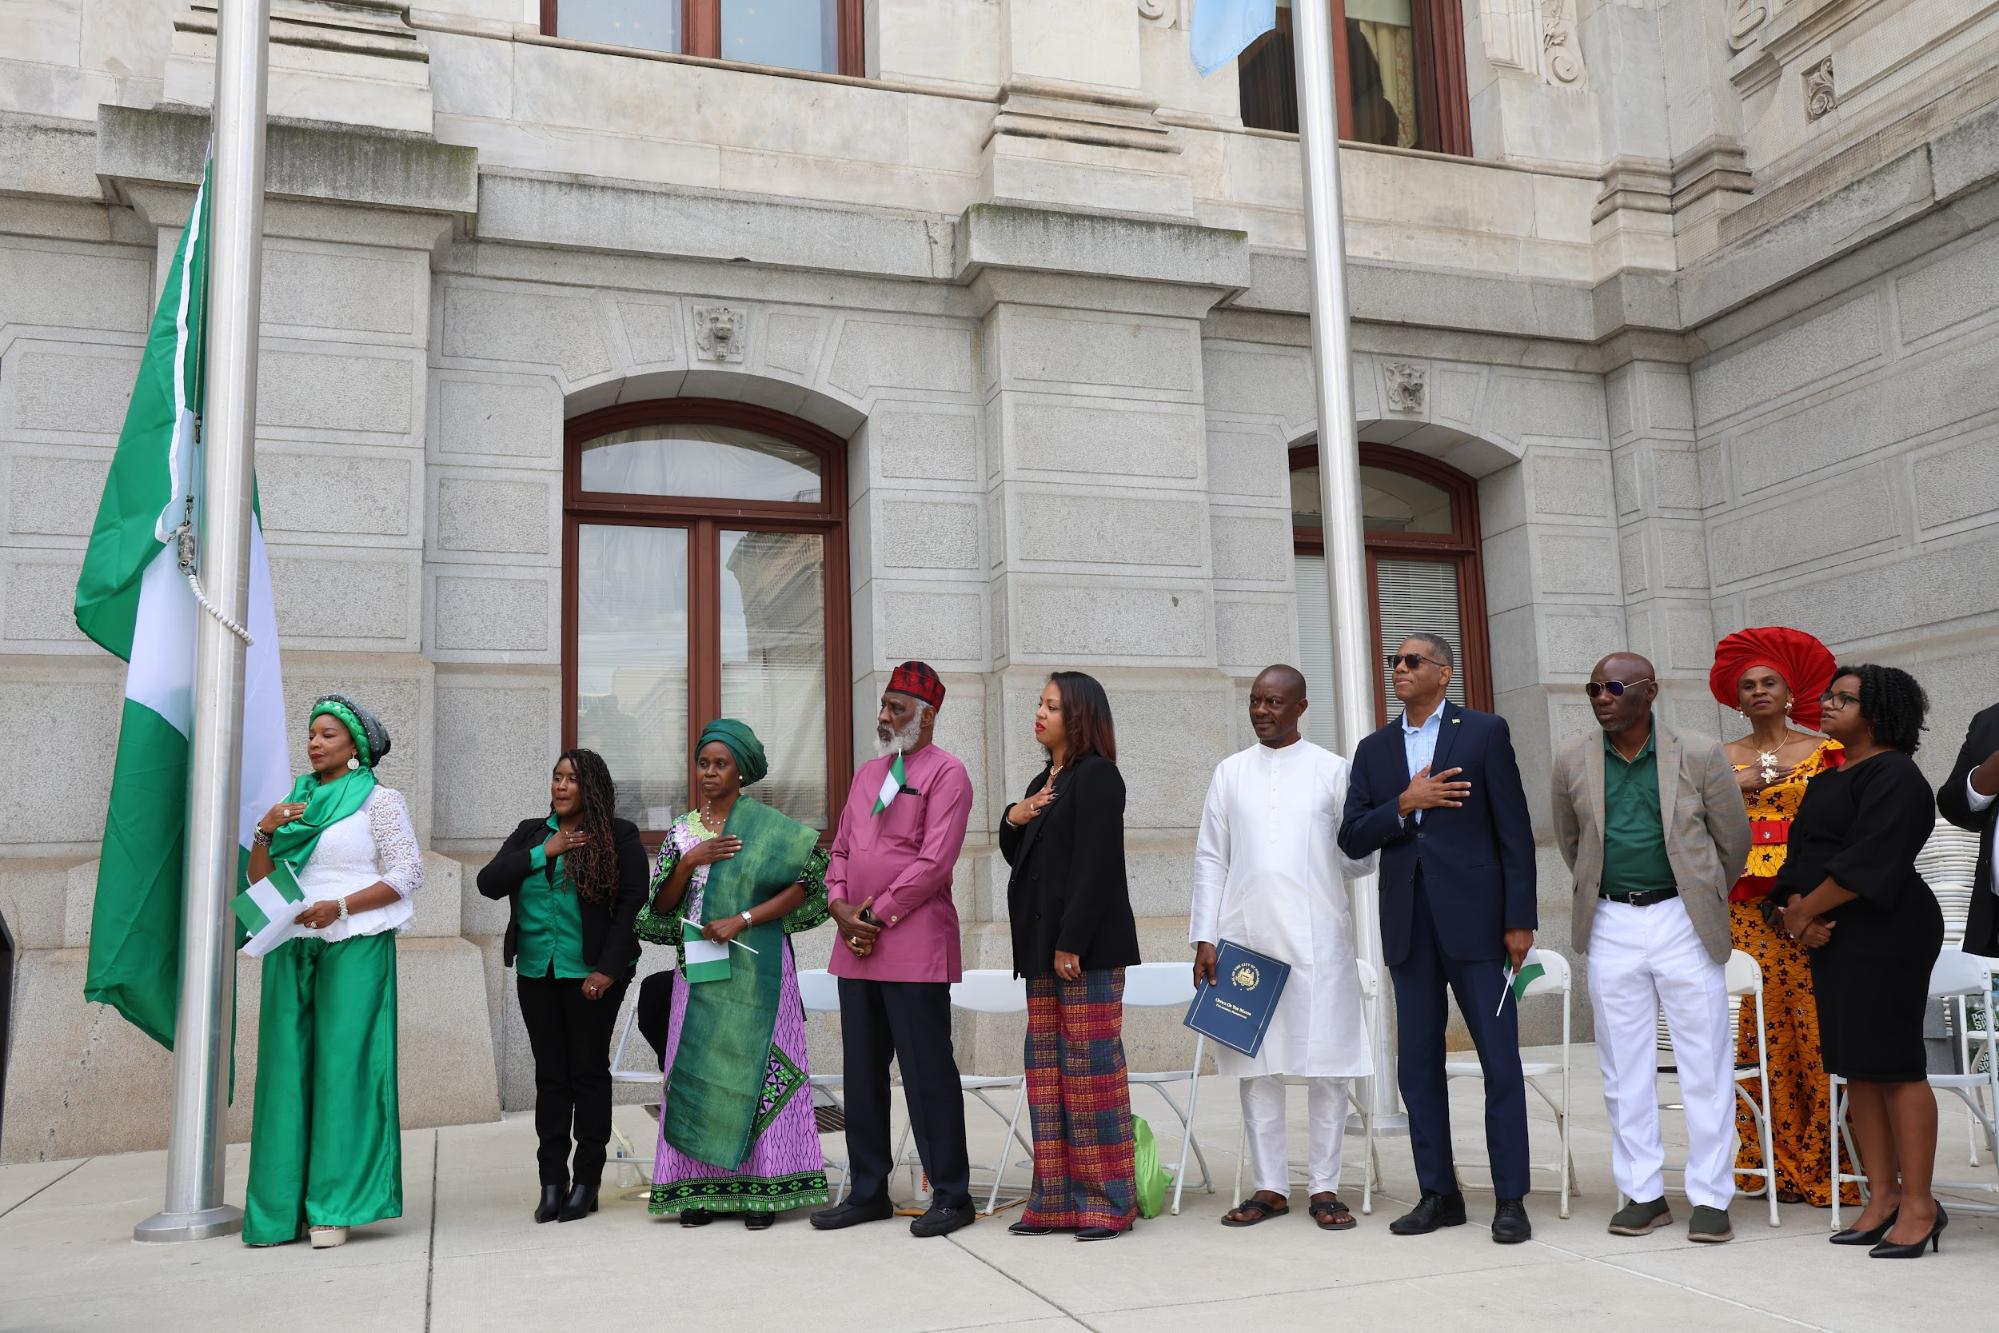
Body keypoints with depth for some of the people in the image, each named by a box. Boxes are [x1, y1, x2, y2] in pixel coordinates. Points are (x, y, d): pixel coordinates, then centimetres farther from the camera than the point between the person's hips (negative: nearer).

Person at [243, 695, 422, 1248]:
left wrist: (339, 906, -13)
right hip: (291, 948, 5)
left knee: (342, 1067, -7)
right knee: (287, 1070, 2)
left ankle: (335, 1208, -3)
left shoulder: (378, 799, 2)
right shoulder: (294, 801, 17)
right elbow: (259, 879, 17)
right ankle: (284, 1207, 8)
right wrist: (264, 831, -1)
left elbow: (406, 875, -4)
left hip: (355, 948, -5)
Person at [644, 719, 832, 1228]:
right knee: (698, 1070, 3)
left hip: (755, 967, -4)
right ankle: (704, 1186, 10)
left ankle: (762, 1187, 3)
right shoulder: (682, 831, 10)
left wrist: (743, 920, -16)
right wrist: (688, 862, -9)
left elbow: (804, 886, -10)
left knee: (755, 1067, -3)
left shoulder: (768, 827, -1)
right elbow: (661, 905, 8)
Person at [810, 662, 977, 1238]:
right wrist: (841, 908, 0)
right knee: (863, 1074, 13)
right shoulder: (868, 773, 18)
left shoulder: (945, 772, -6)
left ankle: (950, 1196, 9)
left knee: (928, 1074, -1)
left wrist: (878, 916, -13)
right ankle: (868, 1192, 24)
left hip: (915, 948, -8)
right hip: (856, 950, 8)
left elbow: (935, 860, -15)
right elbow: (840, 849, 18)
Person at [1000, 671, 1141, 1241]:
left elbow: (1095, 865, -16)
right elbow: (1020, 857, 23)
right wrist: (1013, 820, 2)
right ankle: (1059, 1200, 14)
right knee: (1047, 1070, 9)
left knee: (1091, 1067, -5)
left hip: (1088, 950, -9)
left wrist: (1071, 943, -20)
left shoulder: (1096, 776, -9)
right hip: (1046, 948, 9)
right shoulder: (1044, 781, 18)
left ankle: (1109, 1201, 3)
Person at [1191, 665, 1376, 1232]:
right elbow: (1210, 858, 8)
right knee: (1255, 1065, 5)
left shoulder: (1332, 770, 6)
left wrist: (1315, 865, -10)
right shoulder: (1231, 772, 11)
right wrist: (1204, 938, 2)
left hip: (1317, 936, -2)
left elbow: (1361, 857, 7)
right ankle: (1270, 1187, 15)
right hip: (1245, 936, 2)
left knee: (1327, 1065, 1)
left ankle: (1325, 1187, 11)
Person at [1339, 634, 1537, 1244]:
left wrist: (1520, 919, -8)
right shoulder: (1373, 749, 13)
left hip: (1473, 919, -4)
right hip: (1407, 925, 4)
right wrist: (1403, 804, -10)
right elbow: (1351, 839, 6)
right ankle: (1438, 1193, 18)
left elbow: (1514, 830, -2)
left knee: (1501, 1063, -1)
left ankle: (1510, 1198, 8)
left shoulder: (1485, 732, 2)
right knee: (1418, 1066, 8)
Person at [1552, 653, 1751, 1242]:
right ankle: (1642, 1194, 17)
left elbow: (1734, 839, 7)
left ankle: (1710, 1197, 11)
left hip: (1683, 921, -2)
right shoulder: (1574, 763, 3)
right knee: (1624, 1067, 7)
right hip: (1610, 925, 3)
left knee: (1705, 1064, 1)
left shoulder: (1699, 756, -4)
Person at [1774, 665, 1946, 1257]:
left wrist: (1806, 911, -11)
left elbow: (1867, 863, -18)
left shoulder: (1893, 775, -9)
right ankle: (1883, 1195, 16)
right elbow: (1801, 855, 14)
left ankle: (1919, 1206, 0)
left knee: (1893, 1066, -7)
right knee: (1857, 1069, 9)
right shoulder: (1827, 780, 19)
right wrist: (1797, 910, -4)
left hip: (1885, 935, -9)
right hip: (1829, 938, 9)